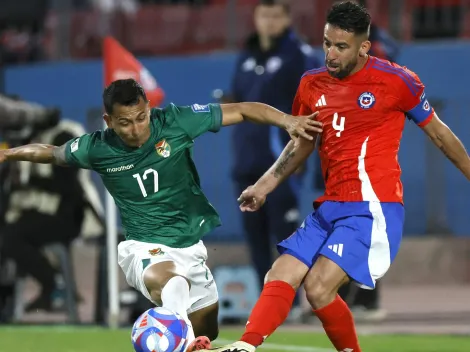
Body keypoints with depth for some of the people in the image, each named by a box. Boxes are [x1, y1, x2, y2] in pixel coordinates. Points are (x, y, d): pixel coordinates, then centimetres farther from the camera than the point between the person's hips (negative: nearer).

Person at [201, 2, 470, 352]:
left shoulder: (396, 81, -8)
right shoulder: (312, 84, 8)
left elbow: (439, 133, 5)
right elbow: (302, 143, 24)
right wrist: (265, 185, 16)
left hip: (372, 207, -7)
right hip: (330, 206, 7)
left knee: (318, 287, -19)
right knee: (280, 278, -7)